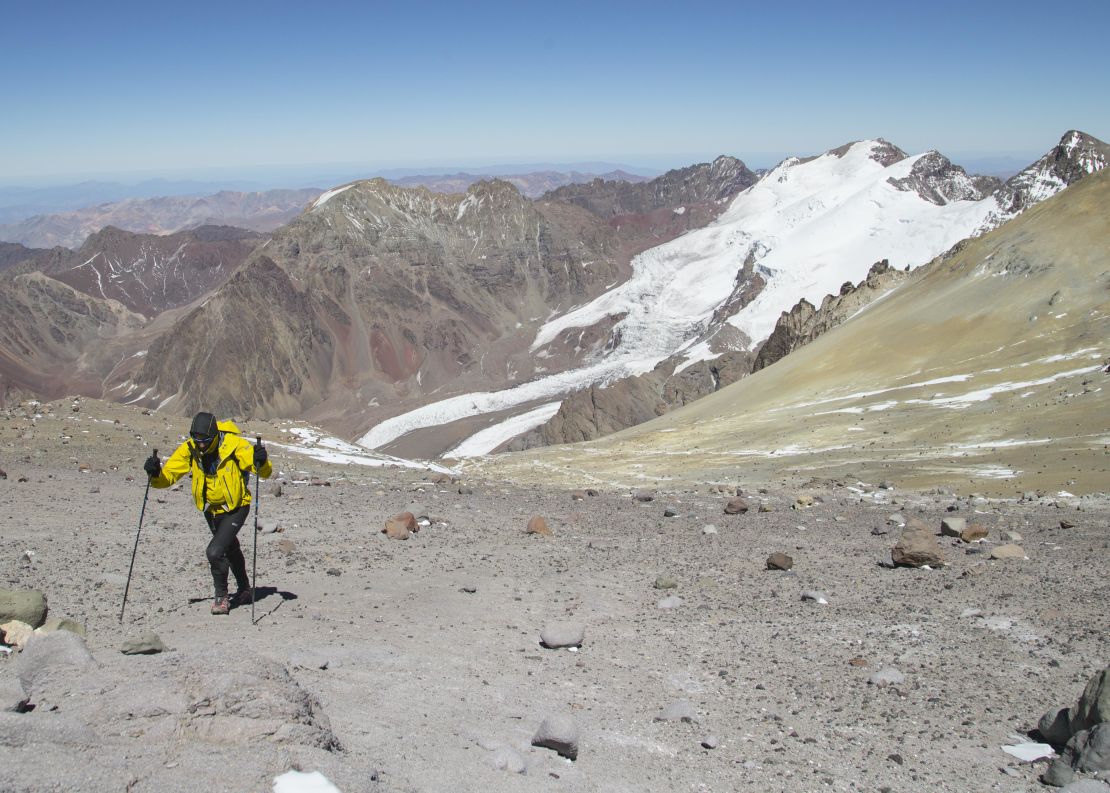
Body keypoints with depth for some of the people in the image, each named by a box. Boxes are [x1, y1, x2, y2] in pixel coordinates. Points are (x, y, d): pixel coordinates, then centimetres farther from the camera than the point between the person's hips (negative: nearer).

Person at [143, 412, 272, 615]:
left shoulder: (234, 445, -27)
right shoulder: (189, 449, -15)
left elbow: (265, 472, -27)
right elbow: (168, 475, -15)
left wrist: (261, 462, -49)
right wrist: (155, 474, -36)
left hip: (236, 507, -6)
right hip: (212, 508, 6)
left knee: (214, 552, -20)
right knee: (230, 549, 25)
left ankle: (221, 596, 3)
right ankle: (245, 590, 48)